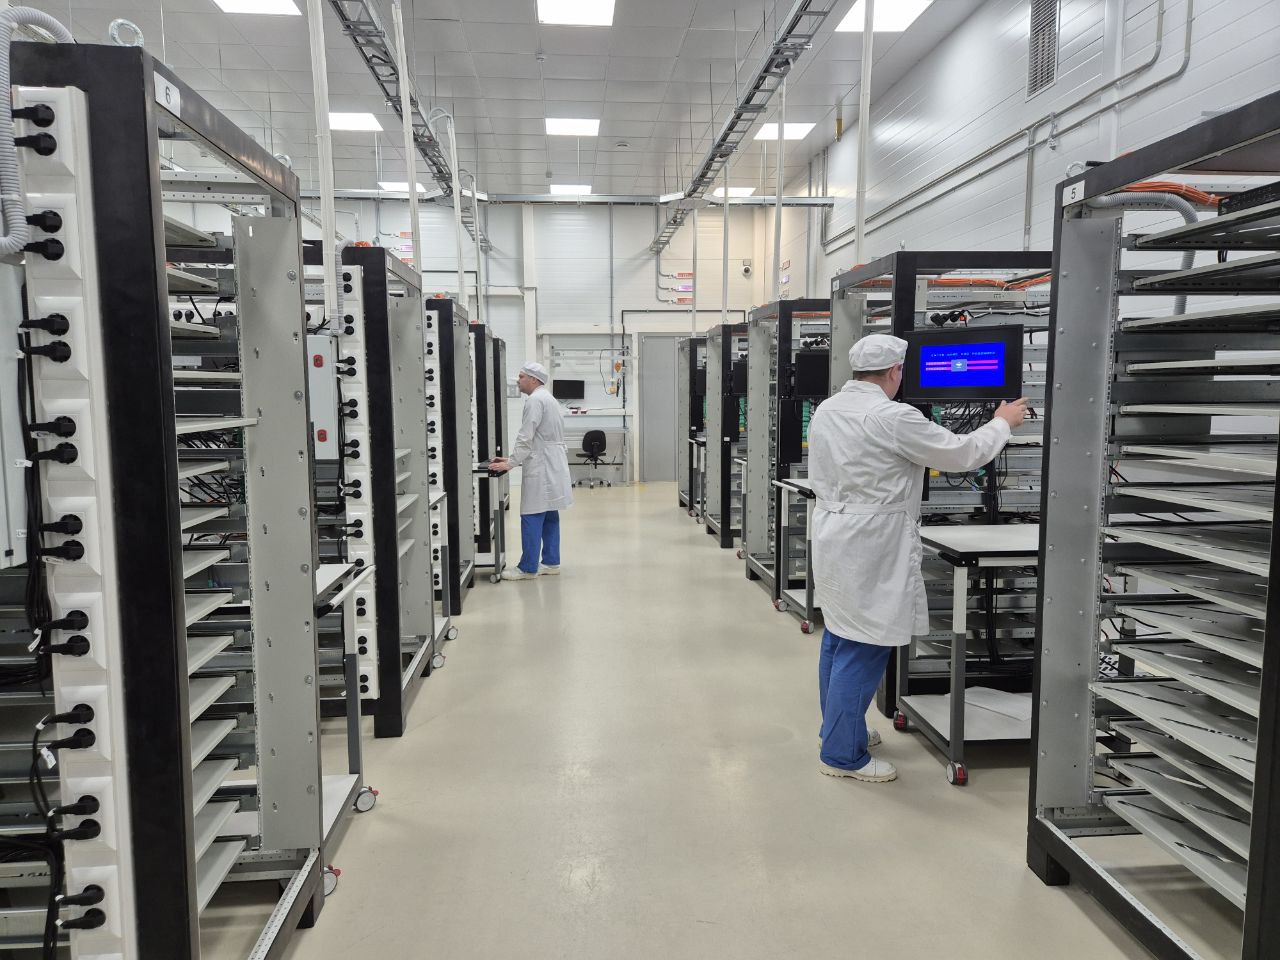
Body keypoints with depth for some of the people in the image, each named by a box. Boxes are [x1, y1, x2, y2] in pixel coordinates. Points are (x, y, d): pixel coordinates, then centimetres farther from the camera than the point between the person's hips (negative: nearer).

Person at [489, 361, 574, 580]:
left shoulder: (535, 400, -13)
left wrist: (510, 463, -12)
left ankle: (528, 568, -2)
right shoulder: (548, 398, 19)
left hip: (541, 469, -10)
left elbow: (526, 438, -18)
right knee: (549, 517, 12)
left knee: (532, 518, -6)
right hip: (552, 467, 10)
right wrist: (513, 459, 18)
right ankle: (551, 563, 17)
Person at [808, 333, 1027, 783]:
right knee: (863, 650, 0)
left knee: (839, 641, 19)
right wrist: (1002, 423, 7)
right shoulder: (894, 418, -18)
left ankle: (839, 728, 35)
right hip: (871, 549, -9)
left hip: (833, 539, 9)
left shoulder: (825, 410, 6)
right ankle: (842, 753, 10)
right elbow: (963, 454, -10)